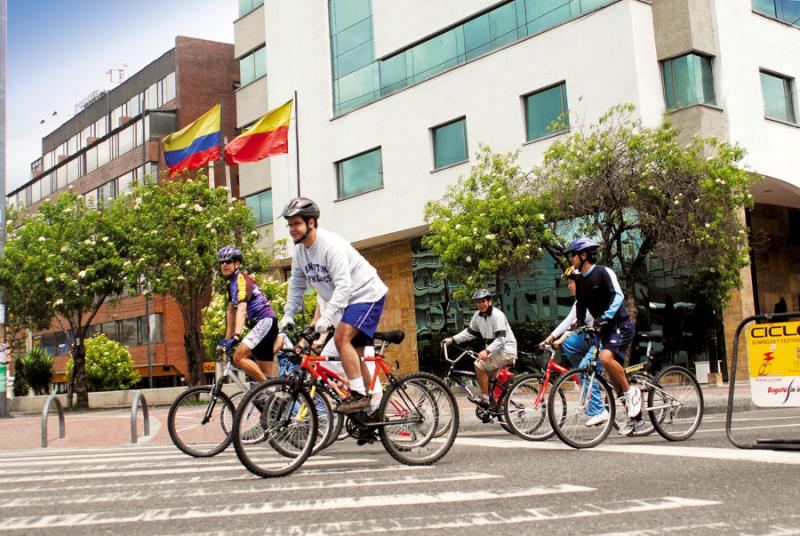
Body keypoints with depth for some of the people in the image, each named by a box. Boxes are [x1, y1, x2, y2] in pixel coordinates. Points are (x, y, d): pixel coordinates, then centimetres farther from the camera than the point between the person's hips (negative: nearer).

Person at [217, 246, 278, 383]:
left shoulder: (242, 279, -12)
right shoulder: (231, 283, 18)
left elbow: (241, 310, -24)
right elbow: (231, 311, 21)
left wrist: (236, 336, -35)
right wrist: (227, 339, 18)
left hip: (265, 321, -10)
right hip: (259, 325, 10)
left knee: (238, 357, -22)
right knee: (264, 374, 7)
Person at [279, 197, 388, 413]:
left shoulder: (331, 245, -26)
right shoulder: (299, 251, 0)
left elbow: (343, 286, -33)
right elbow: (296, 285, 8)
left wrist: (326, 316, -39)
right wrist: (288, 314, -1)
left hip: (367, 293, -9)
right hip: (349, 300, 9)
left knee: (341, 338, -25)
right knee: (353, 352, 11)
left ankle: (359, 395, -21)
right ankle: (372, 403, 22)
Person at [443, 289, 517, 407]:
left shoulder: (497, 315, -20)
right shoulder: (478, 315, 4)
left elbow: (501, 338, -27)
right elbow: (470, 332, 13)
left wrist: (487, 351, -39)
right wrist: (453, 339, 1)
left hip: (506, 349, -9)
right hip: (493, 350, 9)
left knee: (479, 365, -22)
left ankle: (485, 397, -15)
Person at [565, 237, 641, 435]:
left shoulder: (603, 272, -11)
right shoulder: (581, 281, 11)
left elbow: (618, 296, -22)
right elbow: (580, 307, 14)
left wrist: (605, 316, -34)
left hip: (621, 325, -8)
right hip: (605, 329, 8)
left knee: (606, 357, -32)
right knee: (614, 375, 9)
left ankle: (631, 392, -12)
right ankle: (633, 414, 21)